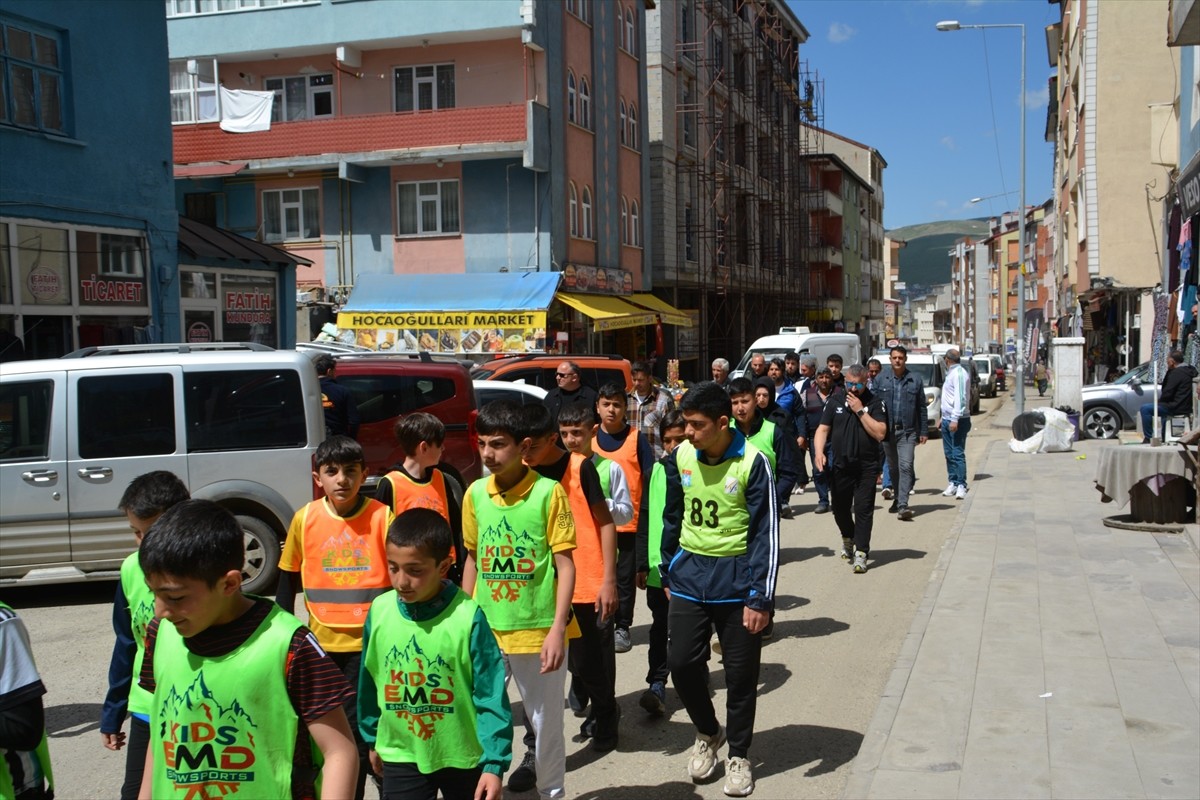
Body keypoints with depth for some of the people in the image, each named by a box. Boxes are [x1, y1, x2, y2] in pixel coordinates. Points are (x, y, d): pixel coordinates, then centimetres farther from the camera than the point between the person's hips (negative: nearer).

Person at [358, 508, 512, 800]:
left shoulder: (467, 617, -21)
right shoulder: (379, 611, -9)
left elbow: (491, 696, -17)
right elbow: (369, 682, 5)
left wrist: (494, 763, -17)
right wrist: (372, 739, 14)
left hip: (462, 756, -2)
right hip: (400, 756, 3)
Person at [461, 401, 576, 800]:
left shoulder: (548, 492, -11)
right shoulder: (475, 494, 2)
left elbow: (565, 564, -9)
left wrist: (557, 629, -15)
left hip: (538, 629, -3)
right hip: (485, 628, 3)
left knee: (546, 724, 10)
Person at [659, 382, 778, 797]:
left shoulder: (752, 462, -14)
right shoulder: (680, 457, -1)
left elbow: (766, 533, -13)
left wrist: (761, 597, -15)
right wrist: (667, 573, 13)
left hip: (735, 578, -4)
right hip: (689, 575, 4)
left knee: (740, 672, 5)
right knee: (681, 662, 3)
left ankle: (739, 756, 24)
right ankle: (707, 733, 30)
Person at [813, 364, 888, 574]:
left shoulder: (875, 403, -2)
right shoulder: (836, 401, 6)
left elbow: (880, 433, -12)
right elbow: (823, 429, 5)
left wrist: (860, 411, -15)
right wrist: (819, 452, -12)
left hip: (866, 468, -3)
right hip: (840, 465, 3)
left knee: (863, 509, -5)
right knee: (840, 508, 13)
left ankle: (861, 553, -1)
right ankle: (848, 538, 40)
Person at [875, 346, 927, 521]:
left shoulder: (915, 380, 2)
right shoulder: (882, 380, 4)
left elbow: (921, 407, 5)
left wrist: (923, 431, 3)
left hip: (907, 431, -2)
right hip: (887, 430, 2)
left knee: (906, 466, -12)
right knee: (892, 467, 13)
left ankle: (903, 504, -15)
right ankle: (898, 498, 29)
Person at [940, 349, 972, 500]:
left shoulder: (959, 373, -12)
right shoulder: (951, 373, 18)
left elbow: (960, 397, -21)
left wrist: (955, 419, -27)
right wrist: (943, 418, 21)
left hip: (958, 420, -10)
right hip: (947, 419, 10)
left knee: (958, 454, -10)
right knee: (949, 453, 11)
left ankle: (961, 485, -9)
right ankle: (953, 483, 17)